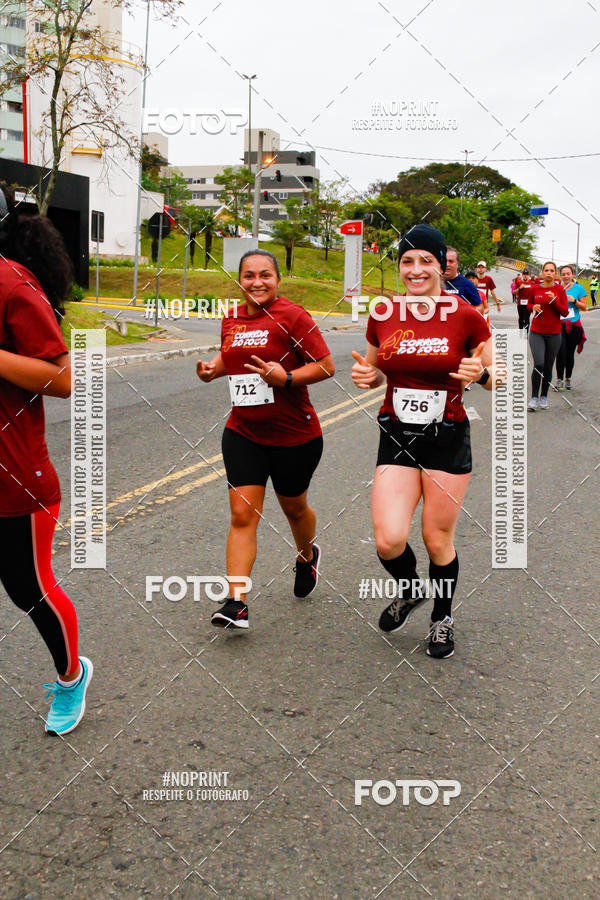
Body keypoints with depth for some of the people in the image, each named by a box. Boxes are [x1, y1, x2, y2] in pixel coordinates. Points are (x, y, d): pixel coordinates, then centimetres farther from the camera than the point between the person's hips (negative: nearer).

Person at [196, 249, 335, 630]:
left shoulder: (292, 316, -13)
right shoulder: (231, 319, 5)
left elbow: (327, 366, -13)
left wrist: (286, 378, -27)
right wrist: (212, 369, 4)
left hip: (295, 435, -3)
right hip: (242, 432, 4)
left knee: (293, 508, 17)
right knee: (242, 515, -5)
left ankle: (308, 557, 50)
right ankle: (237, 602, -5)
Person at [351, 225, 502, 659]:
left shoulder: (467, 317, -7)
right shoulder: (382, 316, 1)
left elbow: (495, 376, 3)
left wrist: (479, 374, -19)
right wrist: (364, 375, -7)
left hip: (448, 439, -2)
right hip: (396, 438, 2)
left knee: (438, 541, 6)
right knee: (389, 541, -9)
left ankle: (443, 618, 34)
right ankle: (409, 592, 27)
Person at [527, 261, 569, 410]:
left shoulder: (560, 289, -1)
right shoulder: (535, 289, 2)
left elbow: (565, 312, -4)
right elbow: (528, 305, 19)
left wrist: (554, 300, -18)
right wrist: (533, 307, -3)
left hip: (554, 333, 1)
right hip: (536, 332, -1)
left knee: (548, 367, 6)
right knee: (538, 364, -16)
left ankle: (544, 397, 23)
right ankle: (534, 397, -4)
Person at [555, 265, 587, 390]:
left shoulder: (579, 288, 1)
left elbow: (584, 307, 0)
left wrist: (574, 301, -16)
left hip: (574, 325, 0)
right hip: (559, 324, 0)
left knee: (570, 354, 6)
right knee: (561, 351, -11)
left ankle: (568, 379, 20)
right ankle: (559, 379, -4)